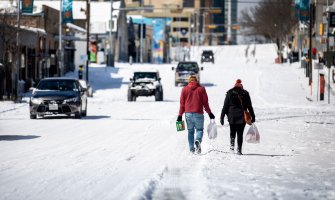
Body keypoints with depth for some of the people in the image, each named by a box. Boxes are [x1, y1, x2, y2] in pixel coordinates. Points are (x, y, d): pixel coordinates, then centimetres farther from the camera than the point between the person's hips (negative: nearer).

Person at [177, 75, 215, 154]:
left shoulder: (184, 89, 7)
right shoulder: (201, 89, 3)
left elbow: (182, 103, 6)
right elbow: (205, 102, 3)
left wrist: (180, 115, 9)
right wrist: (209, 113, 12)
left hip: (188, 114, 2)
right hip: (198, 114, -2)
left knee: (190, 131, 11)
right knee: (199, 129, 7)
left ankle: (191, 148, 4)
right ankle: (198, 140, -23)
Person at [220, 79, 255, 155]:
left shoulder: (229, 93, 2)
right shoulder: (245, 94, 3)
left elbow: (225, 106, 1)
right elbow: (249, 106, 5)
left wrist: (222, 117, 5)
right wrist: (253, 117, 11)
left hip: (232, 117, 0)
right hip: (242, 117, 0)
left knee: (232, 132, 15)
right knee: (240, 133, 5)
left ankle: (232, 143, -11)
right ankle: (239, 149, -3)